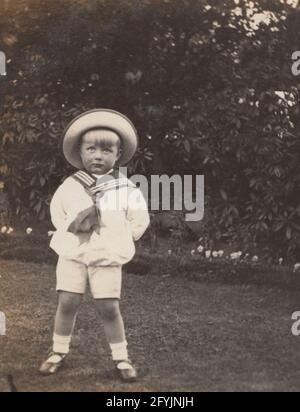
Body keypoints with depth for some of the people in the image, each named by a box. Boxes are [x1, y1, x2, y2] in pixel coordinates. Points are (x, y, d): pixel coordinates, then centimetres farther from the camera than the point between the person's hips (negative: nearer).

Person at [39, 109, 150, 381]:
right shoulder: (70, 186, 1)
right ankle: (59, 351, 19)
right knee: (67, 303, 2)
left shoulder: (126, 189, -4)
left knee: (109, 308, -2)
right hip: (72, 254, 2)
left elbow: (139, 221, 2)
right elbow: (57, 213, 17)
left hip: (107, 258, -2)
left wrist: (117, 240, 2)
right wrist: (70, 230, 9)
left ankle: (121, 357, 12)